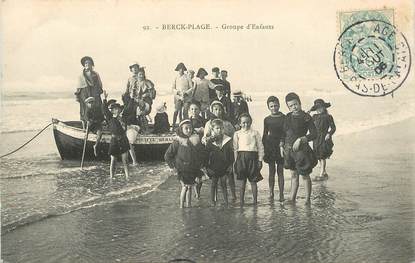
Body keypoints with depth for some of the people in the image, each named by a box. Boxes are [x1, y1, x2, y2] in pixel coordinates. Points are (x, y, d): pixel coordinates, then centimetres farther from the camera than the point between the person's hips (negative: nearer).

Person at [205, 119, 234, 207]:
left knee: (223, 184, 4)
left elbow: (231, 154, 5)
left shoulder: (228, 140, 1)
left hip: (224, 166, 0)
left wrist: (231, 165, 0)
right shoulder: (210, 141, -2)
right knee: (214, 184, 7)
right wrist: (207, 167, -3)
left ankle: (226, 202, 12)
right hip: (214, 166, 0)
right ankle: (213, 201, 15)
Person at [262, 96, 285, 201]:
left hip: (280, 145, -2)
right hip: (269, 145, 2)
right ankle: (271, 192, 12)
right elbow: (265, 134, 12)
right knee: (271, 170, 6)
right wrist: (262, 148, 9)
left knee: (280, 171, 2)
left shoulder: (284, 118, -2)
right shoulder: (267, 119, 6)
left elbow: (285, 133, -3)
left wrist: (282, 144, -15)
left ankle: (281, 194, 6)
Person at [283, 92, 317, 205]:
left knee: (305, 175, 5)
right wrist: (282, 145, 9)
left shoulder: (306, 117, -8)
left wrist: (301, 139, -20)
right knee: (293, 175, 13)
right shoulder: (288, 116, 7)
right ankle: (292, 199, 19)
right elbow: (284, 132, 15)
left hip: (301, 149, -5)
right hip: (289, 149, 5)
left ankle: (307, 199, 17)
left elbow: (314, 134, -12)